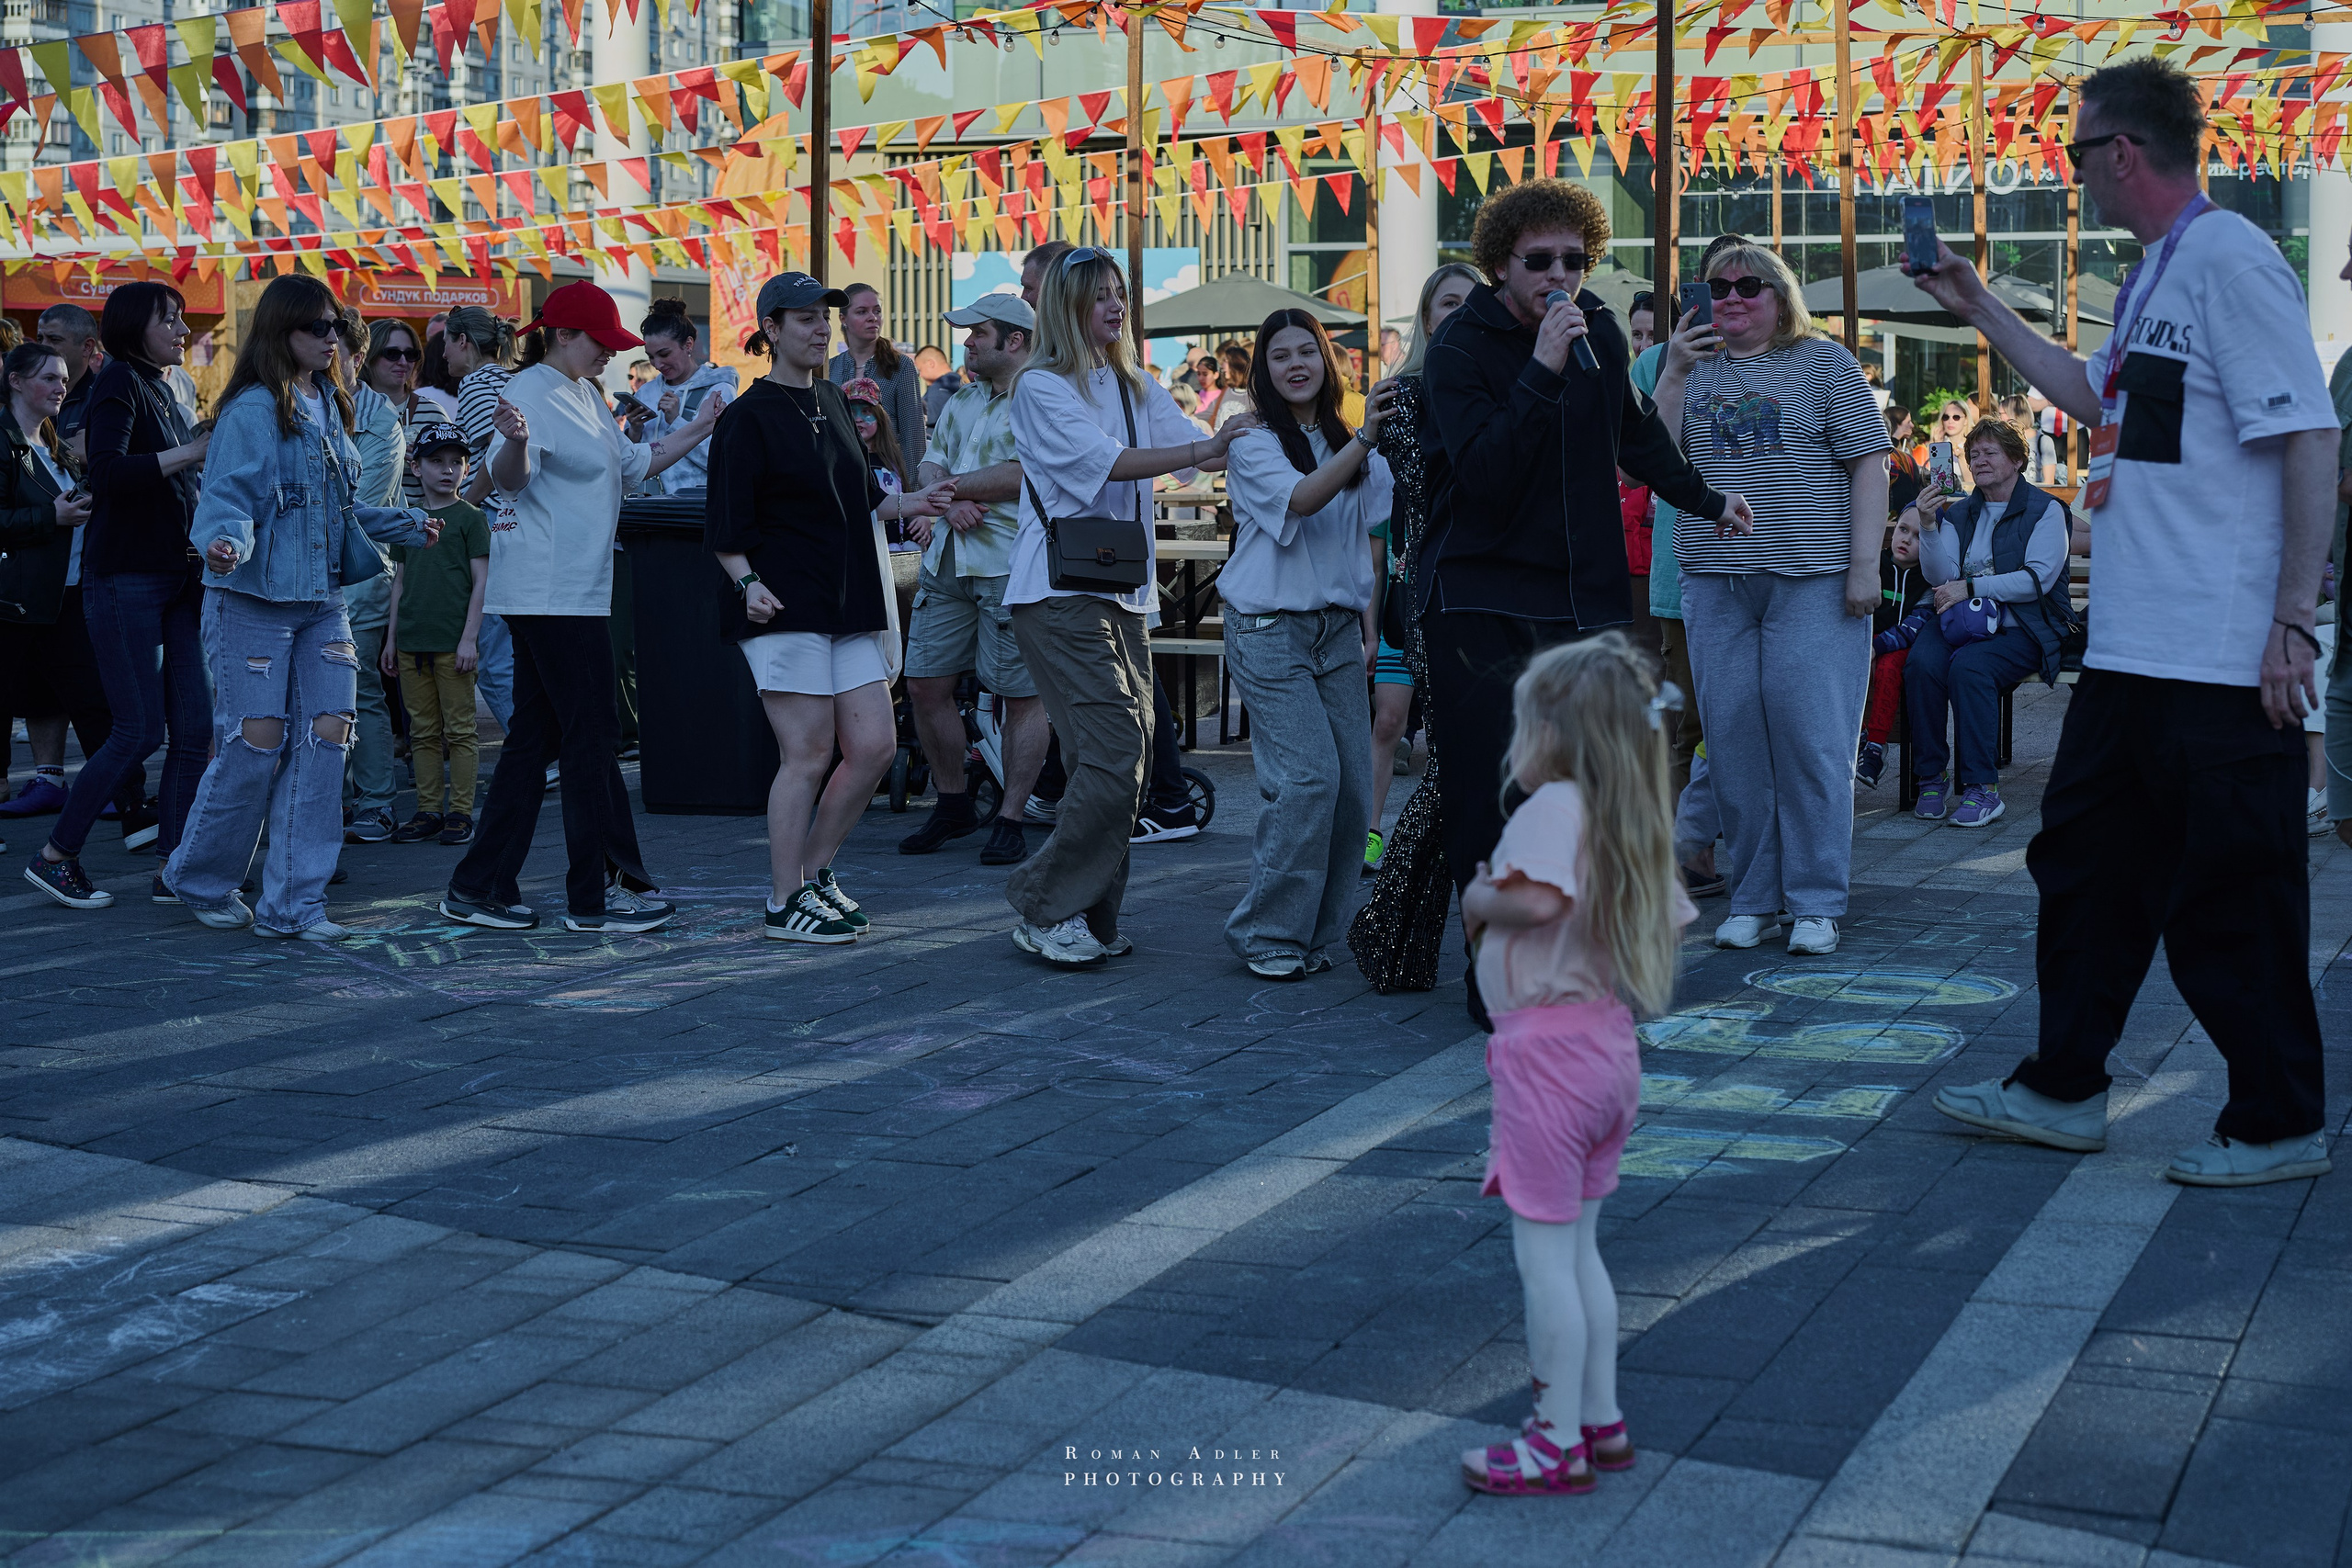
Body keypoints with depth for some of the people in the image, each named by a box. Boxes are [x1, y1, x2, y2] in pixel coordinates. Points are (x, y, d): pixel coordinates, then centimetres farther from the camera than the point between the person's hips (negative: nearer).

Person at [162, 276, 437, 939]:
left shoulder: (329, 407, 13)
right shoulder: (252, 412, -11)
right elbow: (227, 500, -17)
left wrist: (408, 526, 29)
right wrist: (225, 544, -37)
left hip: (323, 603, 7)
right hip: (254, 603, -7)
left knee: (323, 739, -1)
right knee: (256, 742, -4)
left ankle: (292, 902, 6)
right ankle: (200, 879, 20)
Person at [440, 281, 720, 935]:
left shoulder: (585, 396, 17)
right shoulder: (531, 392, -13)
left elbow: (632, 464, 29)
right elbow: (509, 477, -27)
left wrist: (701, 428, 22)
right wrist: (515, 442, -48)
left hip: (576, 592, 10)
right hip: (550, 593, -10)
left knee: (534, 737, 10)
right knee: (591, 737, -6)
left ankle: (479, 889, 14)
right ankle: (597, 897, 1)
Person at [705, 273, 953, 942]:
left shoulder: (832, 402, 16)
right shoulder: (749, 416, -6)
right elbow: (725, 528, -9)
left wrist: (915, 503, 11)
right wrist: (748, 581, -24)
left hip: (849, 604, 8)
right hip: (785, 607, -8)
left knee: (875, 746, 3)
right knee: (808, 754, -7)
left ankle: (815, 871, 21)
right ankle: (784, 904, 4)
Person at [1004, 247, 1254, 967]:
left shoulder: (1137, 389, 18)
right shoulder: (1040, 387, -5)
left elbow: (1199, 450, 8)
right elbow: (1106, 461, -17)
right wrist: (1205, 447, -24)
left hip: (1123, 591, 7)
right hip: (1059, 595, -7)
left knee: (1120, 761, 4)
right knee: (1113, 758, -15)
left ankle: (1090, 916, 13)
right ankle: (1045, 908, -3)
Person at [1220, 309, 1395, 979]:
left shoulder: (1349, 447, 13)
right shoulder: (1253, 447, -4)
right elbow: (1299, 499, -23)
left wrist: (1369, 627, 13)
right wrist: (1365, 439, -34)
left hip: (1339, 629, 5)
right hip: (1270, 629, -5)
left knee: (1352, 784, -2)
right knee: (1308, 777, -17)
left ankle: (1312, 934, 11)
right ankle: (1266, 935, -5)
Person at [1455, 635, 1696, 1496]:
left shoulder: (1553, 805, -17)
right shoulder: (1633, 822, 9)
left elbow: (1537, 899, -32)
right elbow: (1670, 924, 13)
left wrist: (1480, 899, -13)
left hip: (1547, 1043, -9)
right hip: (1609, 1042, 9)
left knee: (1544, 1254, 0)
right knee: (1578, 1248, 19)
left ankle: (1559, 1444, 6)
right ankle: (1601, 1420, 25)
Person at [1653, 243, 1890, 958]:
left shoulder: (1825, 363, 5)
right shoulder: (1694, 367, 15)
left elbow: (1868, 463, 0)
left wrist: (1866, 562, -9)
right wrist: (1673, 373, -7)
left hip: (1812, 580, -3)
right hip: (1715, 580, 3)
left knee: (1812, 738, -5)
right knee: (1733, 739, 3)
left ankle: (1816, 902, 2)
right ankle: (1752, 897, 12)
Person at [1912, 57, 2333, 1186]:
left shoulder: (2229, 260, -14)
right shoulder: (2156, 275, 15)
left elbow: (2309, 441, -19)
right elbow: (2097, 400, 32)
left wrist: (2293, 619, -21)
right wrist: (1982, 312, 29)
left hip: (2222, 660, -10)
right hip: (2131, 648, 10)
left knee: (2232, 899, 0)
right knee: (2086, 862, 16)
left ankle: (2281, 1125, 13)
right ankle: (2063, 1091, 27)